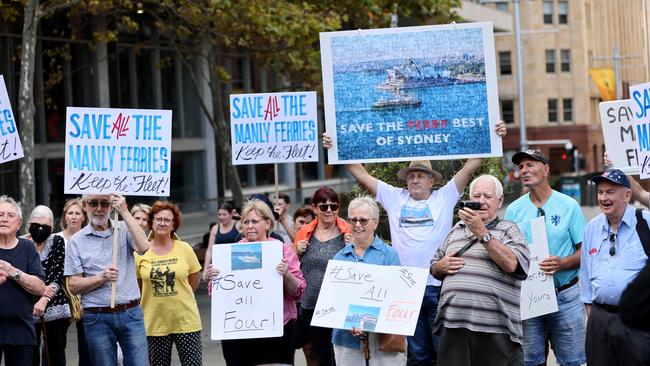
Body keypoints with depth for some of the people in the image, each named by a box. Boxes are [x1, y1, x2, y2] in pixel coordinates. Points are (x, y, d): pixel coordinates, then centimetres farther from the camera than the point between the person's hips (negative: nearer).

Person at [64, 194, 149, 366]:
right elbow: (73, 285, 0)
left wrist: (124, 212, -15)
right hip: (97, 318, 0)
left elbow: (142, 247, -16)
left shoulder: (124, 229, 6)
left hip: (131, 313, 0)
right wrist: (102, 278, -16)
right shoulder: (76, 241, 4)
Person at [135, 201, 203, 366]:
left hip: (186, 320, -1)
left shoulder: (185, 249, -1)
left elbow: (195, 278, 10)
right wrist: (156, 297, 8)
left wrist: (178, 296, 9)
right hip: (154, 321, 1)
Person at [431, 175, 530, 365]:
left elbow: (511, 264, -11)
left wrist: (481, 232, -13)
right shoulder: (457, 229, 23)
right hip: (452, 324, 4)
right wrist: (442, 266, 5)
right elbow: (434, 269, 30)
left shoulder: (509, 230, 8)